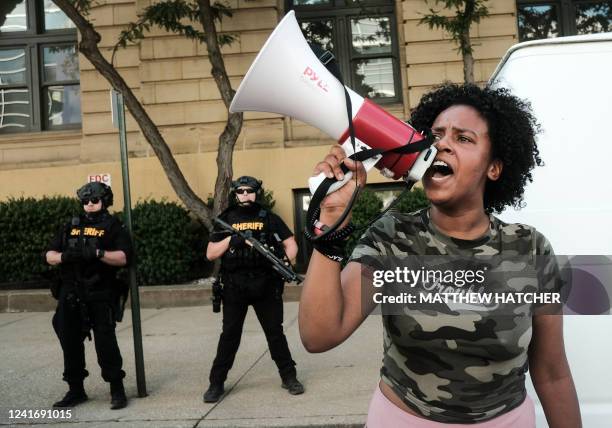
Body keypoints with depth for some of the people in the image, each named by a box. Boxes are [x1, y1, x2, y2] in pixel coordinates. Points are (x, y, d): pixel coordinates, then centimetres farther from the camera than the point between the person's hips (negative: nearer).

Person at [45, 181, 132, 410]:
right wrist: (64, 256, -9)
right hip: (71, 296, 5)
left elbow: (123, 257, -10)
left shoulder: (113, 227, 2)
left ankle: (117, 390, 4)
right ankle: (76, 390, 22)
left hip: (101, 296, -5)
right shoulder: (71, 227, 16)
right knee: (70, 343, 9)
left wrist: (97, 252, -24)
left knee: (105, 343, -7)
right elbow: (49, 256, 13)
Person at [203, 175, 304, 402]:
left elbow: (291, 244, 4)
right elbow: (210, 254, 4)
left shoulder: (269, 218, 4)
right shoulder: (226, 220, 6)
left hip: (265, 285, 0)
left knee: (275, 332, 6)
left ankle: (289, 377, 17)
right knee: (229, 335, 5)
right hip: (234, 288, 1)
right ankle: (216, 383, 14)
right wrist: (230, 239, -12)